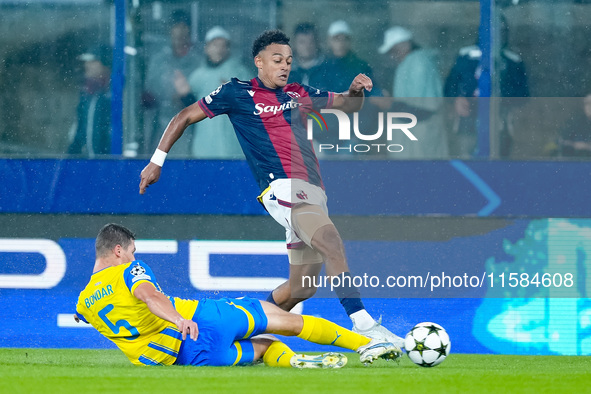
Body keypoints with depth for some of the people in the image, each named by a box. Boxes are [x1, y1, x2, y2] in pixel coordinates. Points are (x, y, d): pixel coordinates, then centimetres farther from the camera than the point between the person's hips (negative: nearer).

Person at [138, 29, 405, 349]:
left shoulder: (298, 94, 20)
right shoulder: (237, 93, 5)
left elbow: (346, 104, 25)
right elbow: (185, 117, 12)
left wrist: (356, 90, 1)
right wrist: (157, 161, 8)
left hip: (312, 192, 7)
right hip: (281, 187, -7)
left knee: (302, 286, 9)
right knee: (332, 242, -29)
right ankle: (362, 323, -36)